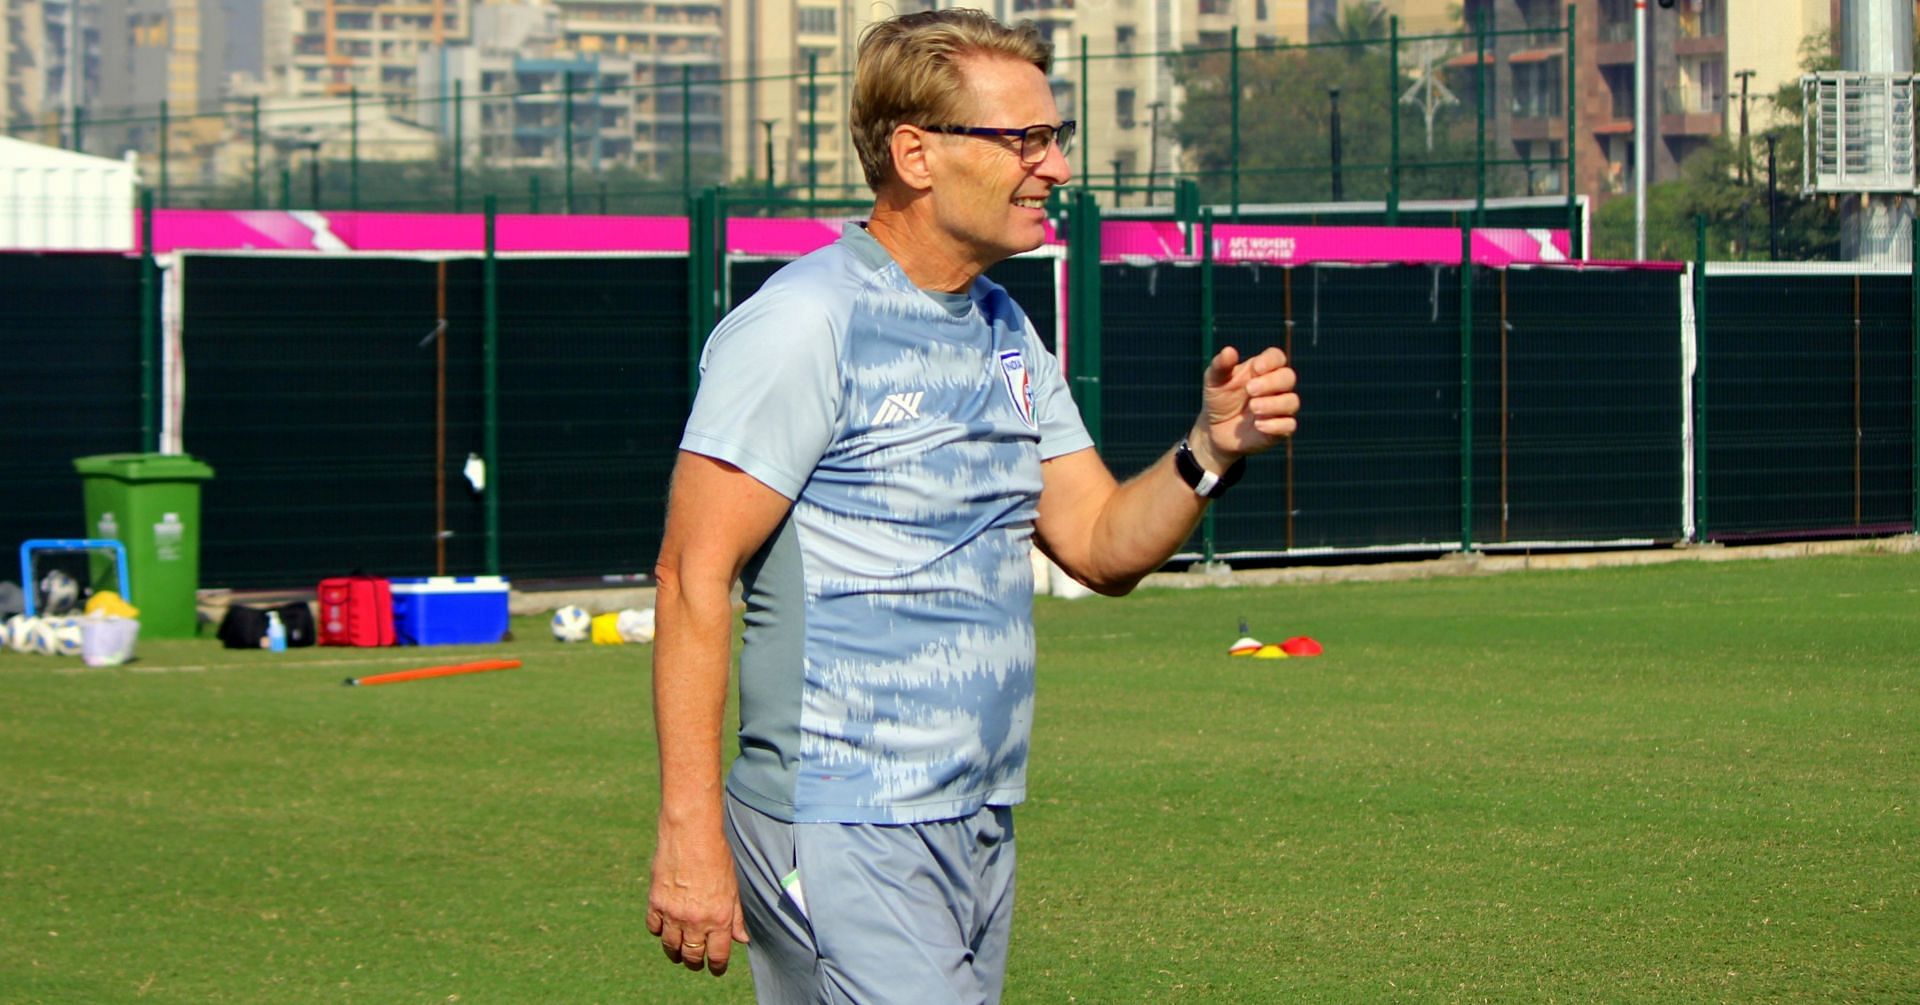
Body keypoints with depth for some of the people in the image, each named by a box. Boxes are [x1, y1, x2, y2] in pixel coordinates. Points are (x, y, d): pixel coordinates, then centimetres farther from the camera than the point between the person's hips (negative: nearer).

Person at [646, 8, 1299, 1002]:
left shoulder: (1006, 333, 15)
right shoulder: (804, 325, -11)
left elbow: (1102, 546, 15)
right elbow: (693, 576, -16)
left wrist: (1211, 449, -5)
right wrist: (688, 830, -22)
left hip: (978, 834, 8)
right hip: (843, 842, -8)